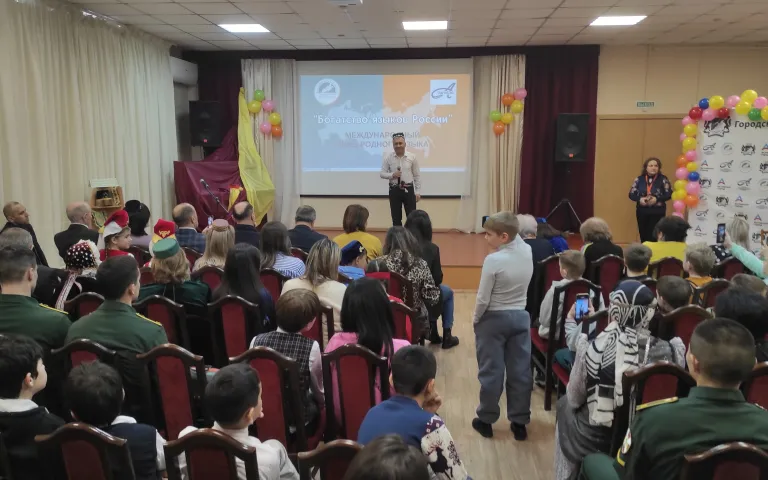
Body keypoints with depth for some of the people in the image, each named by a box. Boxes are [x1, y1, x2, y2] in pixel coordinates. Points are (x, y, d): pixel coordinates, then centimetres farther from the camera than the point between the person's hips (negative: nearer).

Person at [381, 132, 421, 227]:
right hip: (394, 190, 1)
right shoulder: (388, 158, -1)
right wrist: (392, 175, -18)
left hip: (408, 189, 0)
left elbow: (417, 175, 4)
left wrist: (418, 192, 1)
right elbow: (381, 173, 2)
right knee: (396, 218, 7)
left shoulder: (412, 157, -1)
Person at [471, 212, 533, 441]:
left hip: (493, 319, -5)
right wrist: (512, 227, 10)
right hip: (521, 317, 5)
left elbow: (483, 298, -16)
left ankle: (486, 420, 21)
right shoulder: (527, 252, -5)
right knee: (520, 371, 11)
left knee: (491, 371, 7)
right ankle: (520, 422, 20)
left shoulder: (493, 260, -21)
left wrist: (475, 318, -1)